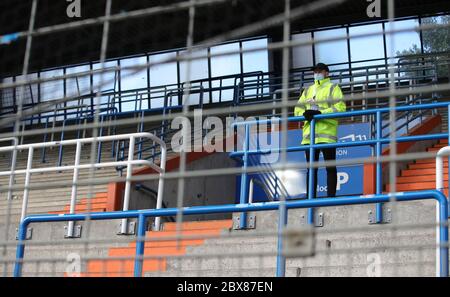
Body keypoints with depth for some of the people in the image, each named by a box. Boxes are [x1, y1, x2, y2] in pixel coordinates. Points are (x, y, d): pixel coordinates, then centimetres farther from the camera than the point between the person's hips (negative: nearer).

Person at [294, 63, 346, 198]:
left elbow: (340, 107, -6)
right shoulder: (308, 90, 25)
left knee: (330, 167, -4)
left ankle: (331, 196, -3)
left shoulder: (333, 88, 9)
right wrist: (305, 114, -9)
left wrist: (320, 113, -18)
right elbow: (298, 108, 16)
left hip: (327, 132, -5)